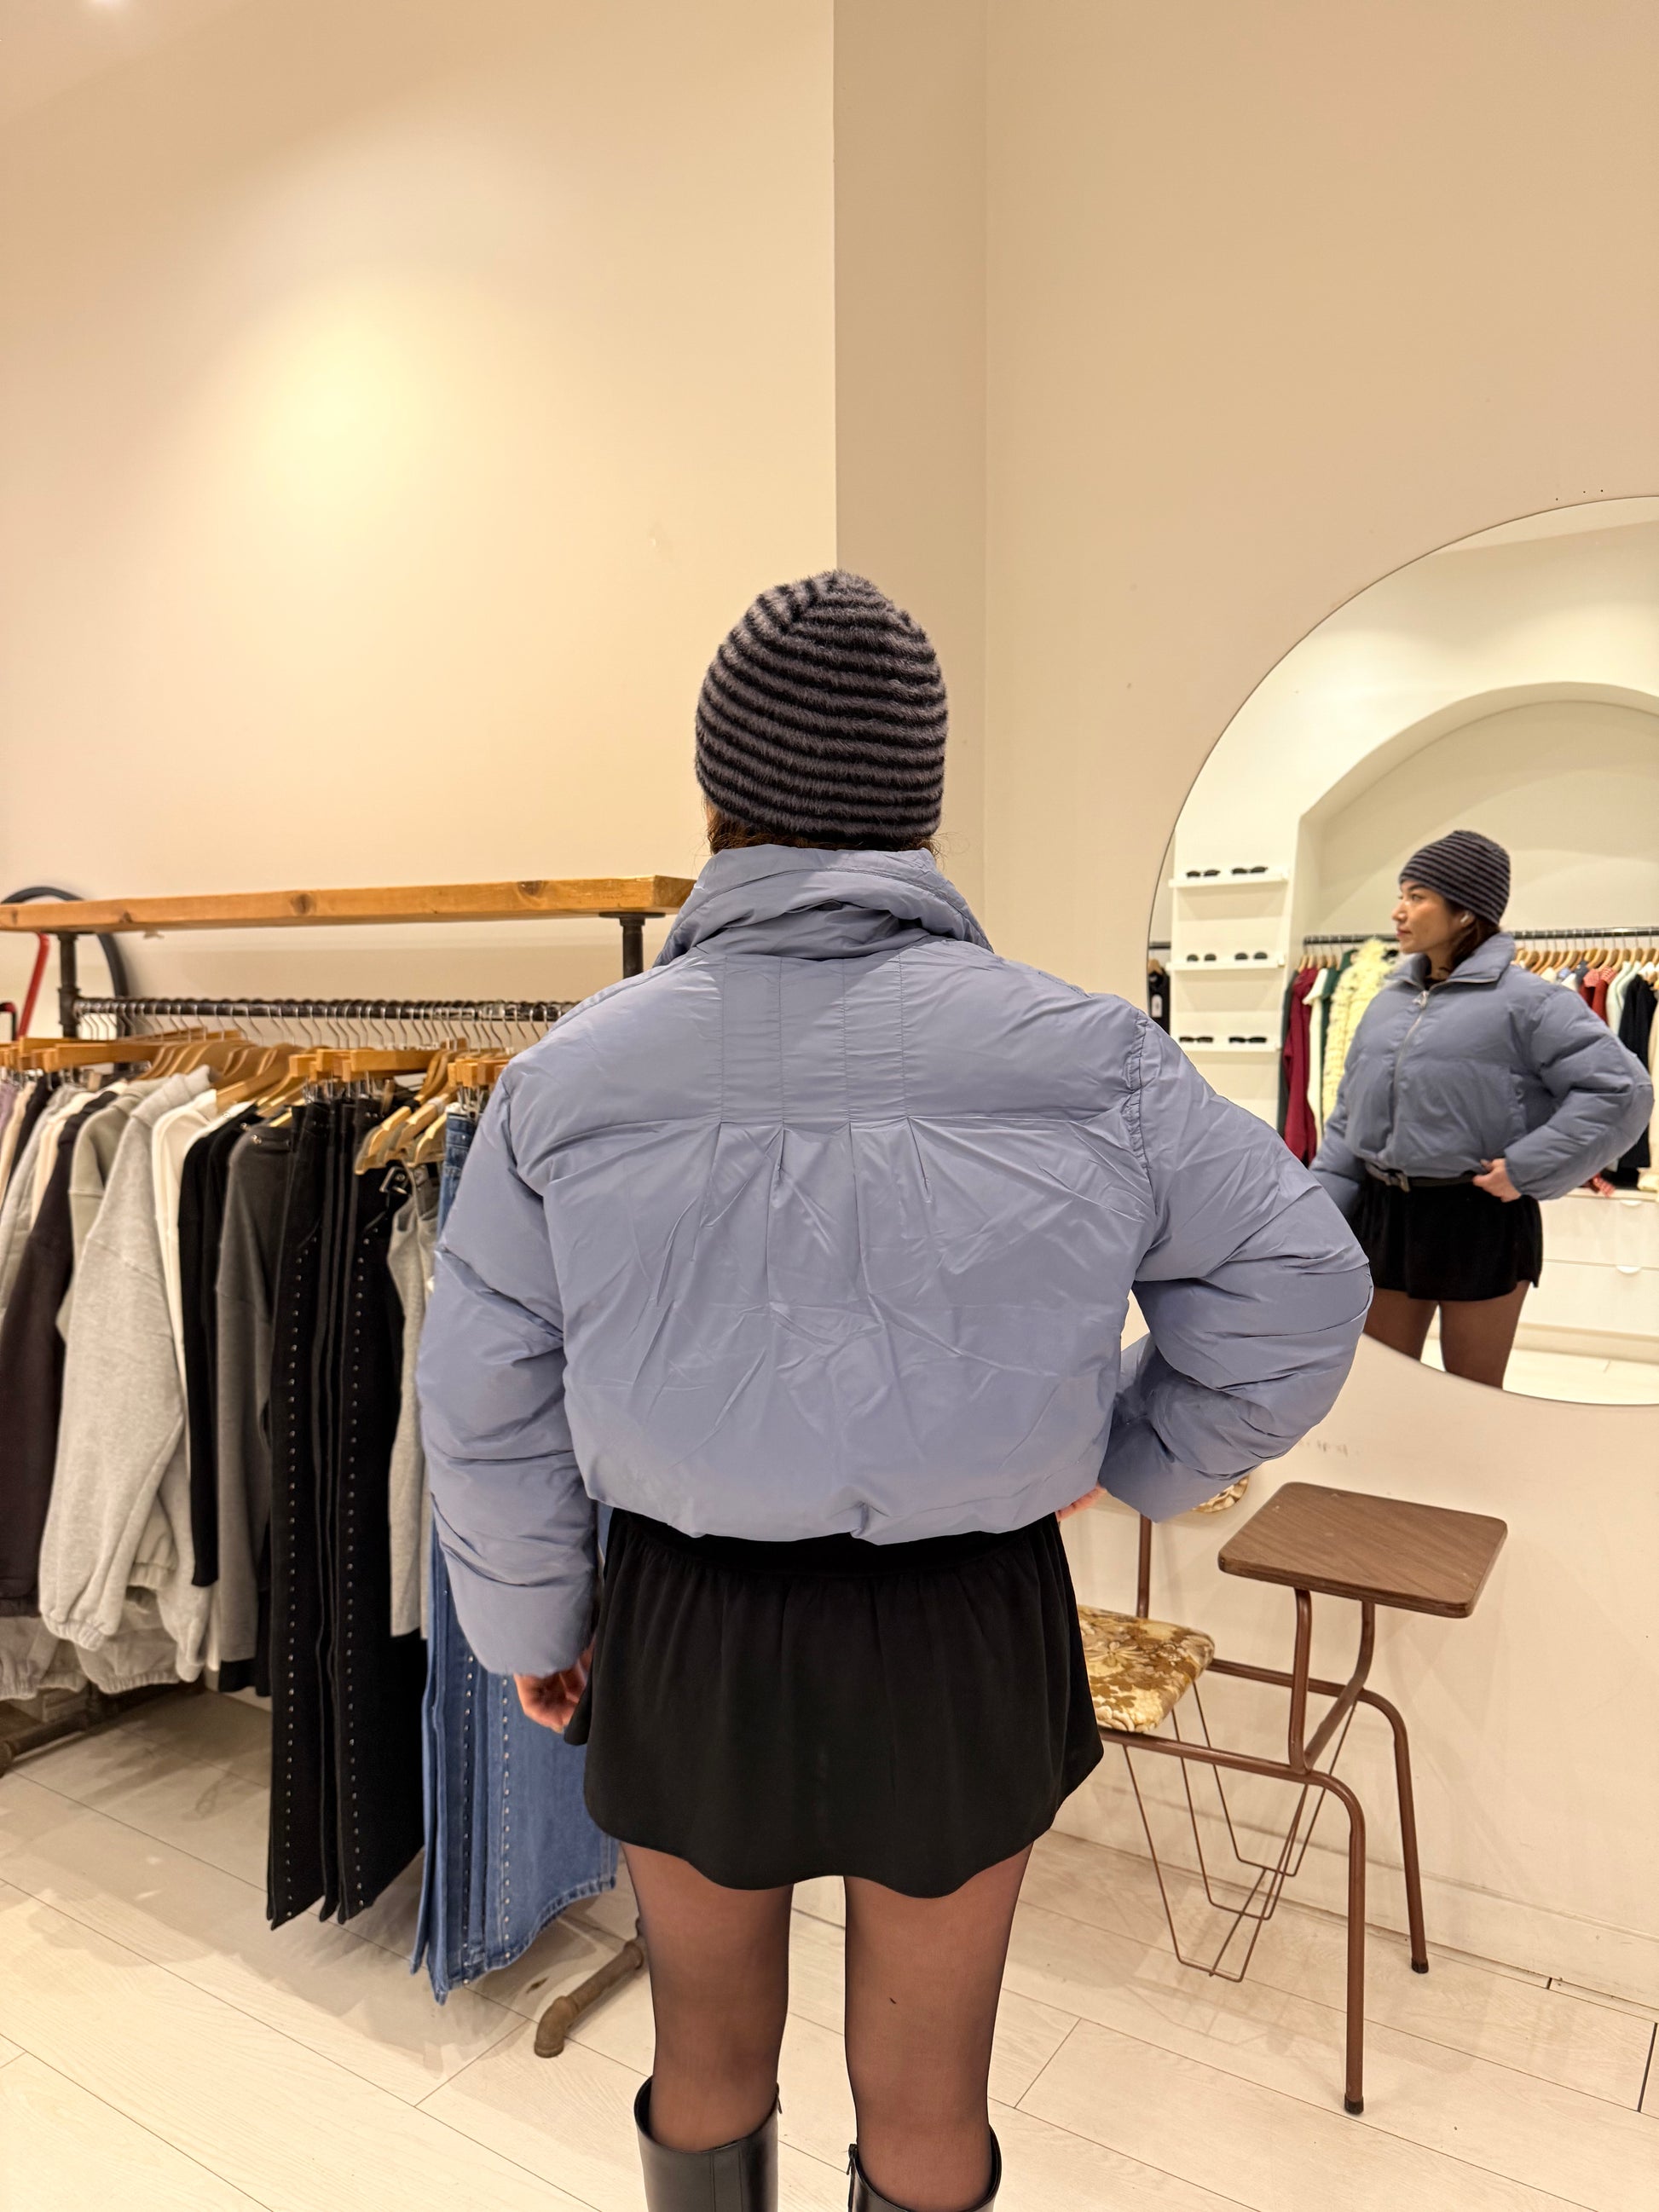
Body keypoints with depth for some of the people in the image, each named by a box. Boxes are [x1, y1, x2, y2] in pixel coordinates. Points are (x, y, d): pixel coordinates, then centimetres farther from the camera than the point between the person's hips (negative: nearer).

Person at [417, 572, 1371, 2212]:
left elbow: (493, 1410, -6)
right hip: (965, 1642, 0)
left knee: (710, 2046, 27)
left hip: (691, 1641, 1)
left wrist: (526, 1624, 11)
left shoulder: (575, 1076, -13)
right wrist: (1129, 1461, 9)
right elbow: (1292, 1288, -6)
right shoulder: (1078, 1058, -15)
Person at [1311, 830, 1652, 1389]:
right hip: (1383, 1214, 6)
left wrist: (1526, 1168, -16)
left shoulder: (1526, 1000, -9)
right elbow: (1348, 1117, 12)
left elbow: (1621, 1089, -13)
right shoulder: (1389, 1001, 9)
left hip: (1479, 1219, -5)